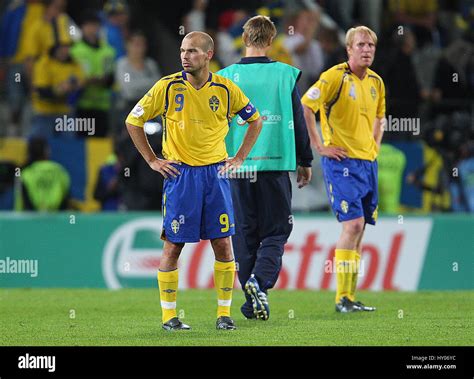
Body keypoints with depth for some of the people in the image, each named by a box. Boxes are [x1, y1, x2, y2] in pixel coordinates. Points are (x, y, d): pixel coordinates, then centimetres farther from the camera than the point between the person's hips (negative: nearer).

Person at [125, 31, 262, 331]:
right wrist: (152, 161, 1)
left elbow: (256, 120, 15)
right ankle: (169, 315, 7)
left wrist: (239, 158, 8)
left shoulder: (225, 89, 0)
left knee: (223, 243, 0)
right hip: (180, 173, -1)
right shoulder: (168, 86, -4)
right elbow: (133, 121, 4)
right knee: (173, 245, -1)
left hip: (215, 172, 2)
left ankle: (224, 313, 8)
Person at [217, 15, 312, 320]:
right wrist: (305, 161, 16)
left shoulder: (226, 77, 0)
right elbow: (298, 121, 4)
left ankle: (252, 302, 9)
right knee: (276, 230, 6)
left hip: (237, 166, 1)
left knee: (244, 234, 9)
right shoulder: (285, 75, 0)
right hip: (276, 163, -1)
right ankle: (260, 279, -19)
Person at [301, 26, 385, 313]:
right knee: (353, 224, -15)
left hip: (368, 161, 7)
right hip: (342, 160, -7)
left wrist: (375, 145, 16)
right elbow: (304, 106, -16)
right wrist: (320, 147, -15)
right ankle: (343, 299, -12)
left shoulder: (376, 82, 12)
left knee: (359, 228, 7)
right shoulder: (336, 77, -11)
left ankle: (350, 296, 11)